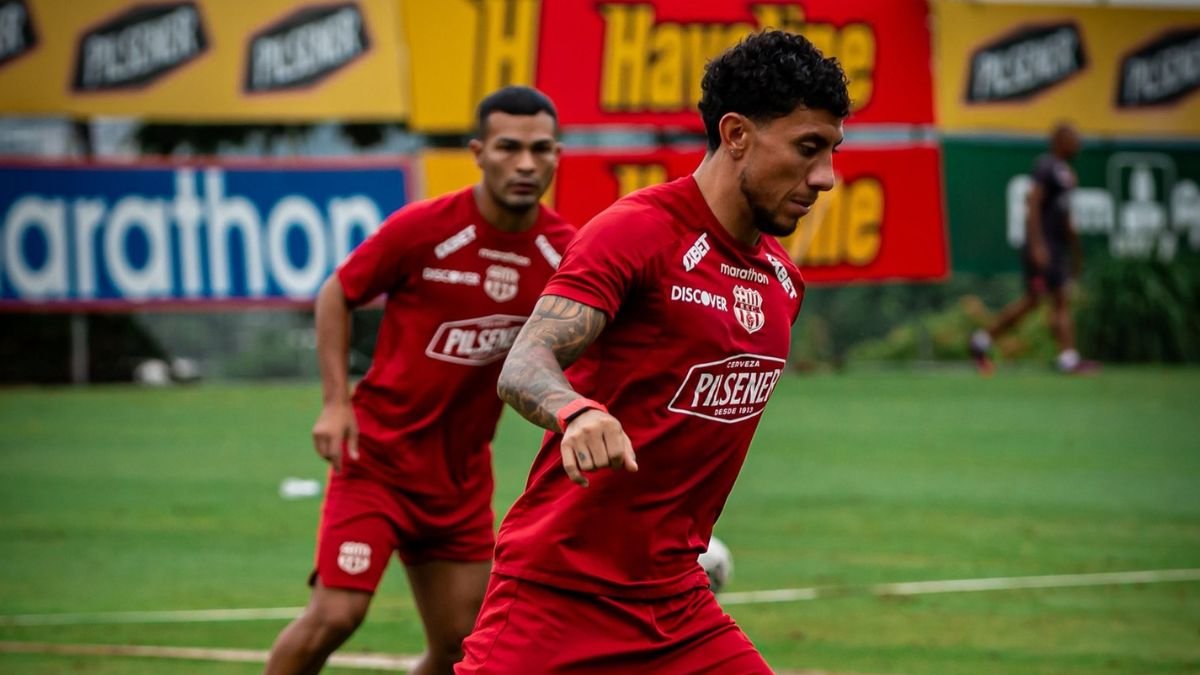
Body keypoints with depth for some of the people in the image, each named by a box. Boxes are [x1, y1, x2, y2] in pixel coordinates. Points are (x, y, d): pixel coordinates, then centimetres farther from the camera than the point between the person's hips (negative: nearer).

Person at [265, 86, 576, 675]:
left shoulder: (563, 253, -5)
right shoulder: (422, 228, -15)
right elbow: (336, 295, -1)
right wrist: (335, 401, -10)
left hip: (462, 474, 4)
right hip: (378, 453, -4)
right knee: (335, 614, -16)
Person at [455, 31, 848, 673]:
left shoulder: (781, 279, 12)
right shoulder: (635, 232, -12)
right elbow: (522, 367, -23)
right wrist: (579, 412, -43)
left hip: (675, 600, 7)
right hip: (556, 592, -7)